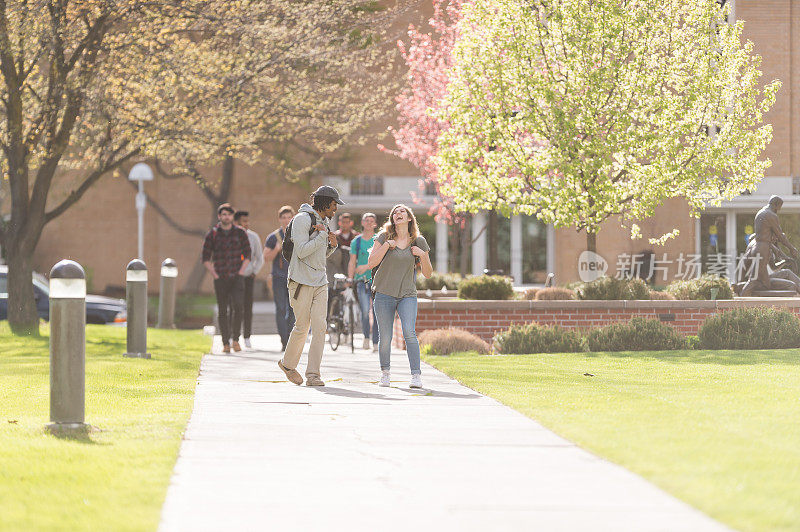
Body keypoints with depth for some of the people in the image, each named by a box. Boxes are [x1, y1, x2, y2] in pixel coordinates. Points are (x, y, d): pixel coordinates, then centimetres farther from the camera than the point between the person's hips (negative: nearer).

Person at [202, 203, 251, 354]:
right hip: (220, 279, 0)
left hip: (237, 278, 0)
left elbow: (247, 255, 8)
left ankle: (235, 339, -6)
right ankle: (225, 343, 7)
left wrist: (241, 272, -3)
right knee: (222, 311, 1)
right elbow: (206, 258, 5)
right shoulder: (212, 234, 3)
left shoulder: (240, 233, 5)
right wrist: (215, 275, -3)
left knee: (238, 306, -17)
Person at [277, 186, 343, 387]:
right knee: (302, 327, -2)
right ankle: (288, 363, 22)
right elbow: (302, 252, -19)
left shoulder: (323, 221, 16)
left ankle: (313, 374, -4)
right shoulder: (303, 219, -9)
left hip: (320, 283, 7)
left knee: (319, 327, -5)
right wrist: (322, 236, -14)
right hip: (301, 281, -7)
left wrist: (332, 245, 6)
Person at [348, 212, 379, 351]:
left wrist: (366, 267, -15)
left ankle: (375, 342, 3)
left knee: (377, 312, -4)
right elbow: (352, 263, 11)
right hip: (362, 280, 0)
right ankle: (366, 337, 6)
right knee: (365, 310, -15)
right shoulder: (356, 241, 10)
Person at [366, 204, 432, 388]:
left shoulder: (419, 241, 5)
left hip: (407, 295, 0)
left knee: (409, 333, -19)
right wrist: (386, 245, -14)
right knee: (385, 337, 0)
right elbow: (371, 263, -5)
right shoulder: (384, 237, 3)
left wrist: (423, 256, -9)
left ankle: (416, 375, -18)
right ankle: (384, 372, 22)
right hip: (384, 295, 0)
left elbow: (427, 273, 8)